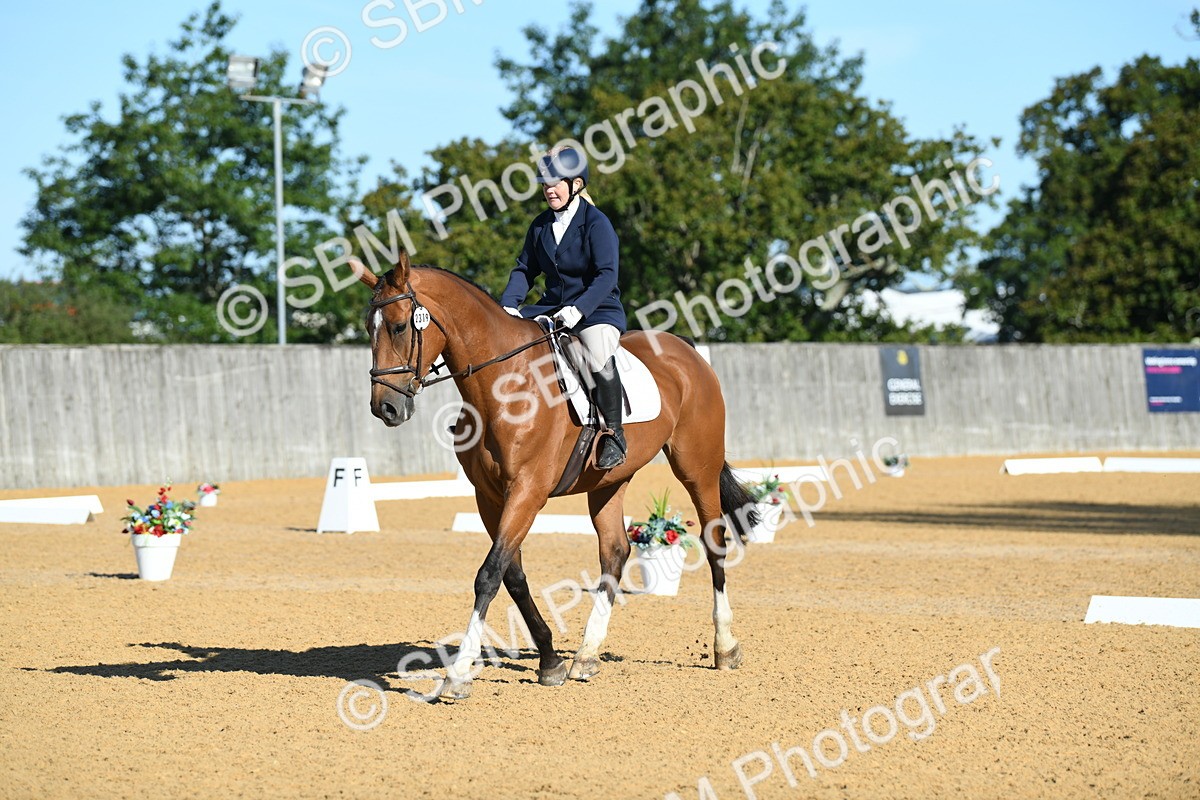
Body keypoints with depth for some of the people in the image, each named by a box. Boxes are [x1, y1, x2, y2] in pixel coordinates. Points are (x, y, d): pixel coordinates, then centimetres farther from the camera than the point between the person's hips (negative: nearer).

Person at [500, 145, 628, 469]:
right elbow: (525, 269, 12)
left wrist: (578, 309, -33)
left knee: (599, 358, -38)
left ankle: (614, 435, -21)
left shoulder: (596, 223, -11)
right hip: (552, 308, 7)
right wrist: (507, 305, -6)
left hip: (598, 310, -7)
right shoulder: (541, 224, 8)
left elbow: (607, 275, -20)